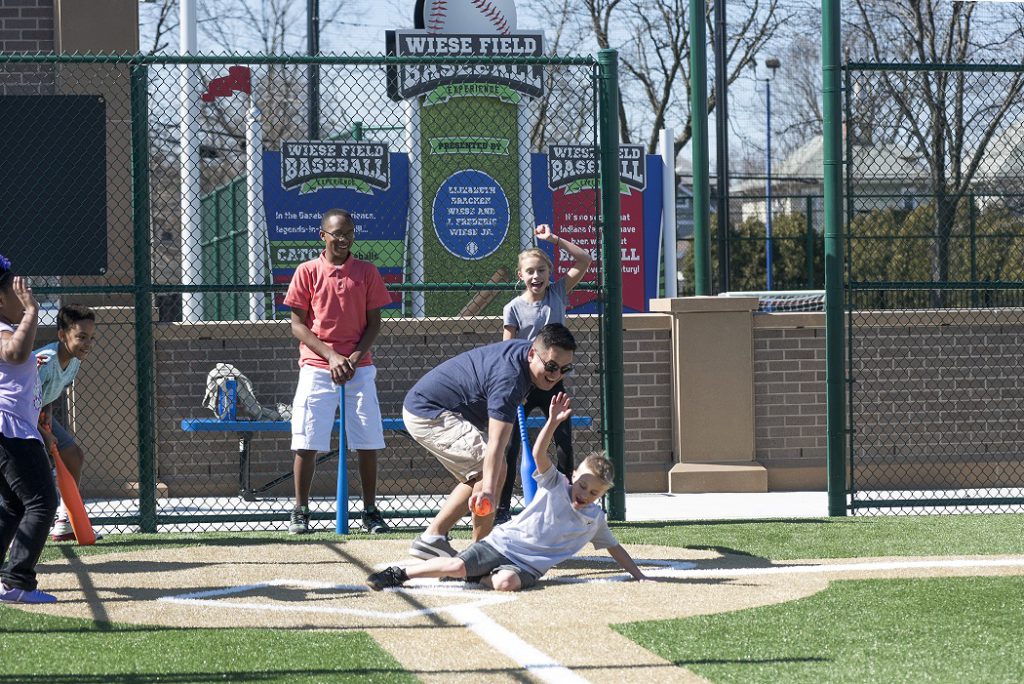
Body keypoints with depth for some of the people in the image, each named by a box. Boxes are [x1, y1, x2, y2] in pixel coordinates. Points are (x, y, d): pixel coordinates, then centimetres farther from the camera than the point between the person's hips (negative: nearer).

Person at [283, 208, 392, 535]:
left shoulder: (367, 272, 7)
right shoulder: (307, 272, 3)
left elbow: (374, 323, 8)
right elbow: (297, 325, 1)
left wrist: (356, 356, -9)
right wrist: (331, 356, -11)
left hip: (359, 368, 1)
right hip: (317, 368, -1)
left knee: (368, 442, 0)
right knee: (306, 443, -4)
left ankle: (370, 511, 10)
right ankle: (300, 512, 4)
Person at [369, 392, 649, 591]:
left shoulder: (595, 519, 11)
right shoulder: (556, 485, 1)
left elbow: (614, 547, 23)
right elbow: (539, 454, -14)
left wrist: (637, 575, 18)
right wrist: (553, 422, -29)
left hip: (528, 566, 2)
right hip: (503, 542, -2)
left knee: (507, 583, -35)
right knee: (457, 565, -22)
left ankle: (481, 577, -3)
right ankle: (399, 574, -4)